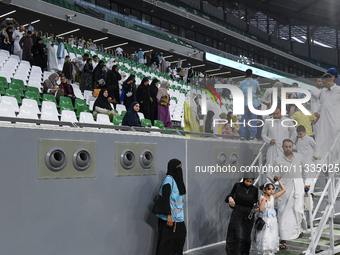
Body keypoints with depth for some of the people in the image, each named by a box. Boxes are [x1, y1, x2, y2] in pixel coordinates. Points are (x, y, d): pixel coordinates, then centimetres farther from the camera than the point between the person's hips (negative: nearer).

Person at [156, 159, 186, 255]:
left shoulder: (178, 179, 9)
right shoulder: (168, 180, -17)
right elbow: (165, 199, -21)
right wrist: (169, 216, -25)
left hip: (178, 216, 8)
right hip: (170, 217, -8)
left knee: (180, 237, 14)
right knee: (167, 240, -1)